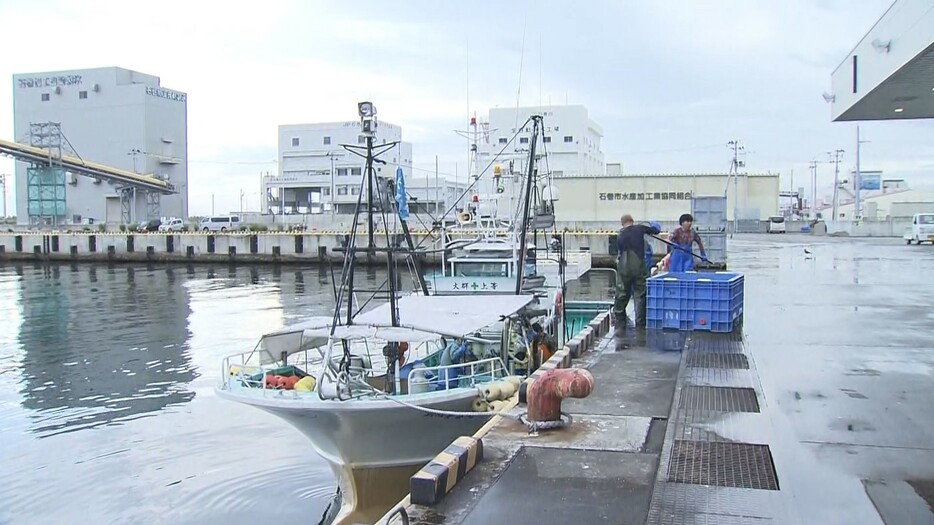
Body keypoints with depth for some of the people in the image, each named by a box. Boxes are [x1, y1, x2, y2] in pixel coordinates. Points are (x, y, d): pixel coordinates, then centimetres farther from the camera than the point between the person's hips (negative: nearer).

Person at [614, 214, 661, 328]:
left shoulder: (619, 235, 6)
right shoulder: (639, 228, -1)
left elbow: (618, 252, 12)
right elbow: (656, 230, 11)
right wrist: (653, 225, 31)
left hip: (624, 268, 2)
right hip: (639, 267, -2)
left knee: (622, 294, 10)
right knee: (640, 295, 4)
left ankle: (619, 319, 17)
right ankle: (640, 322, 5)